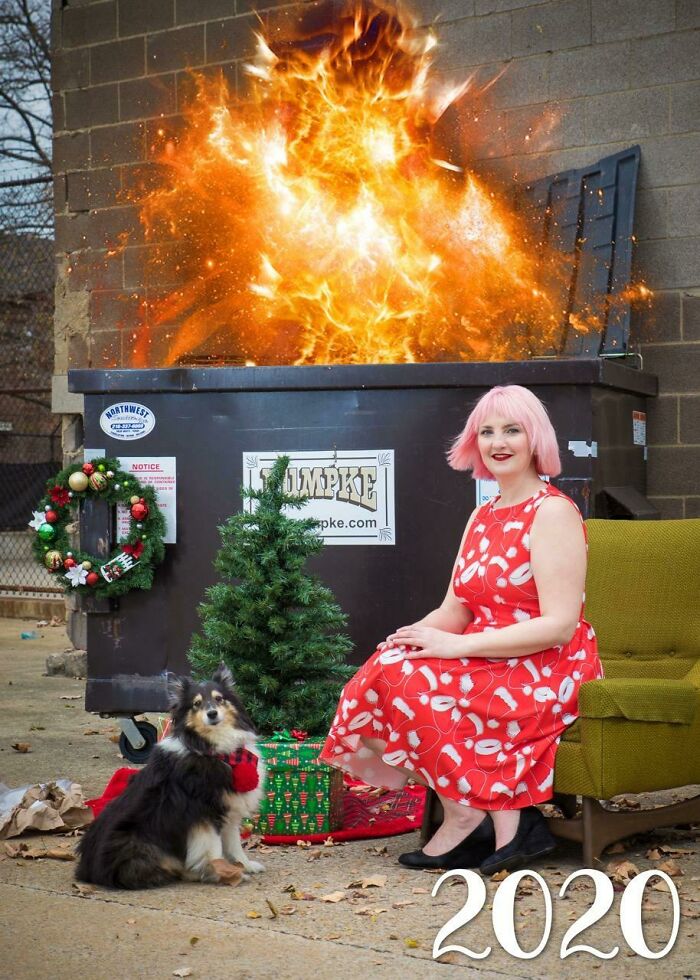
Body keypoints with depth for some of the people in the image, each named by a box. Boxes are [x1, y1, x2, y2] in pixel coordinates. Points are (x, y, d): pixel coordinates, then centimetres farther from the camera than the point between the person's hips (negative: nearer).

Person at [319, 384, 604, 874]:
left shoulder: (552, 512, -10)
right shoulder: (483, 517, 15)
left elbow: (559, 625, -19)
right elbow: (455, 610, 12)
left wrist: (456, 645, -22)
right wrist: (418, 633, -13)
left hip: (548, 671, -8)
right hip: (491, 662, 8)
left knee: (413, 680, -25)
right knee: (387, 669, -16)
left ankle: (470, 813, -12)